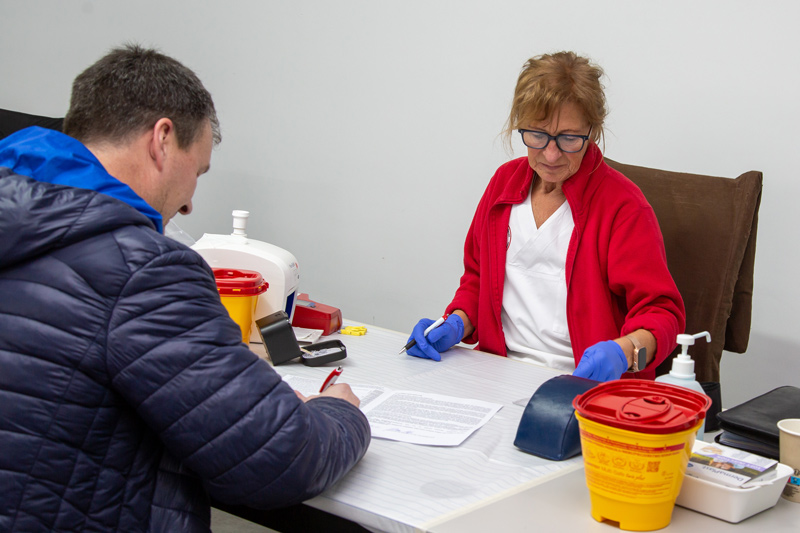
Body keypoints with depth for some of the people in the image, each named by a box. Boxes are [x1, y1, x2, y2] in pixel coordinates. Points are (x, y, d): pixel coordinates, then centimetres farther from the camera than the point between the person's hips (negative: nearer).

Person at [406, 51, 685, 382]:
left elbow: (661, 311, -10)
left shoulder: (622, 205, -5)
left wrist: (623, 351, -32)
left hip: (587, 384, -1)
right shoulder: (505, 181, 13)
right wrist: (456, 324, 2)